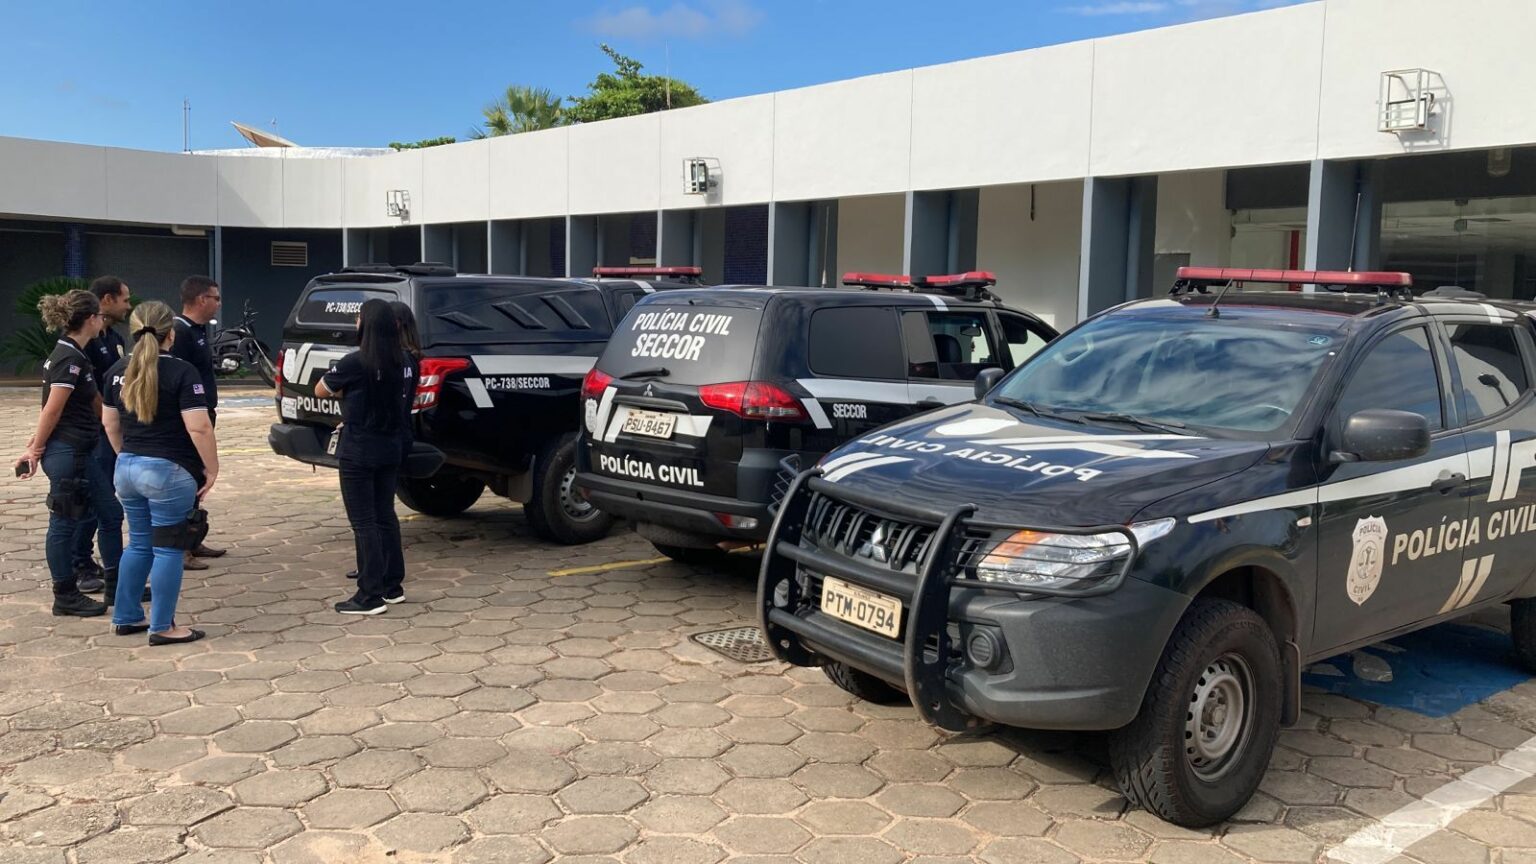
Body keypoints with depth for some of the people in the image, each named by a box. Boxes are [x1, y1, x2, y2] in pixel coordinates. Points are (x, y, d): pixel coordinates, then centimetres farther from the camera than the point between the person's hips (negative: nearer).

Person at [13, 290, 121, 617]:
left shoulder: (72, 355, 11)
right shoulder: (69, 358, -18)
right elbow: (52, 410, -17)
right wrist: (35, 452, -10)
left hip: (80, 454, 10)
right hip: (66, 453, -10)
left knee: (111, 514, 14)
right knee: (65, 524, 1)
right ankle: (65, 597, 12)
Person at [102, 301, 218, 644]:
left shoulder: (119, 370, 8)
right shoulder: (180, 371, -13)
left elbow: (109, 422, 17)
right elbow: (198, 427, -19)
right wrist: (212, 468, -9)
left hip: (127, 469, 7)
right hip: (168, 472, -7)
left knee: (139, 544, 19)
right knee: (167, 549, 2)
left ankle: (125, 618, 26)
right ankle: (162, 627, 7)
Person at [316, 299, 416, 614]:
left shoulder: (356, 363, -17)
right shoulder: (405, 362, 3)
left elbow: (320, 391, -3)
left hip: (359, 452, -7)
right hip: (392, 447, 7)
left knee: (364, 522, -2)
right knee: (385, 516, 17)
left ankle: (370, 597, 0)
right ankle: (393, 586, 23)